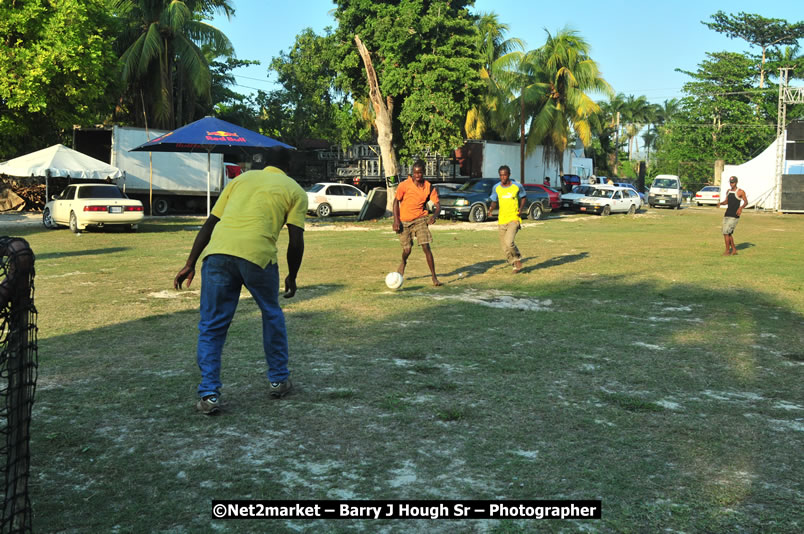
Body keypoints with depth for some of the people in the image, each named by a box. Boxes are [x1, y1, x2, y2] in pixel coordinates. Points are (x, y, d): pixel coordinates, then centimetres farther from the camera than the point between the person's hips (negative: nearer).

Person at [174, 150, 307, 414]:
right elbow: (296, 241, 9)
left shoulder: (241, 179, 26)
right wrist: (292, 277, 22)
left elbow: (209, 224, 19)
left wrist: (190, 263, 19)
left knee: (211, 326, 12)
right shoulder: (295, 191, 17)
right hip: (257, 254, -2)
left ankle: (209, 394, 7)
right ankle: (278, 380, 31)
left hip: (217, 251, 2)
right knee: (272, 315, 23)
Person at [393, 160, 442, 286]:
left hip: (420, 220, 1)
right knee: (407, 249, 1)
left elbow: (437, 204, -3)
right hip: (404, 221, 0)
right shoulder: (404, 185, -10)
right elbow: (396, 201, -1)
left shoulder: (428, 187, -4)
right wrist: (396, 220, -8)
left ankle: (434, 277, -6)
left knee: (426, 247, -12)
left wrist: (434, 215, -25)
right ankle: (403, 263, 40)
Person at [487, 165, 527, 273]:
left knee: (509, 242, -22)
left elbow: (524, 197, 12)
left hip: (514, 219, -4)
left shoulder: (517, 186, -4)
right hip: (502, 220, 4)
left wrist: (521, 208, -4)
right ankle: (515, 265, 25)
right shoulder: (496, 187, 3)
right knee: (504, 247, 4)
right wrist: (491, 209, -8)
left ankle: (518, 258, 7)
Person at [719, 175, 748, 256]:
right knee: (728, 233, 10)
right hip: (727, 214, 7)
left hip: (734, 216, -7)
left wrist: (741, 208, -22)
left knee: (726, 232, -13)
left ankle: (727, 251, -4)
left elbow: (746, 202, -3)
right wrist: (720, 203, 3)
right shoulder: (728, 191, 13)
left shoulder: (740, 192, -7)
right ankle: (734, 250, 22)